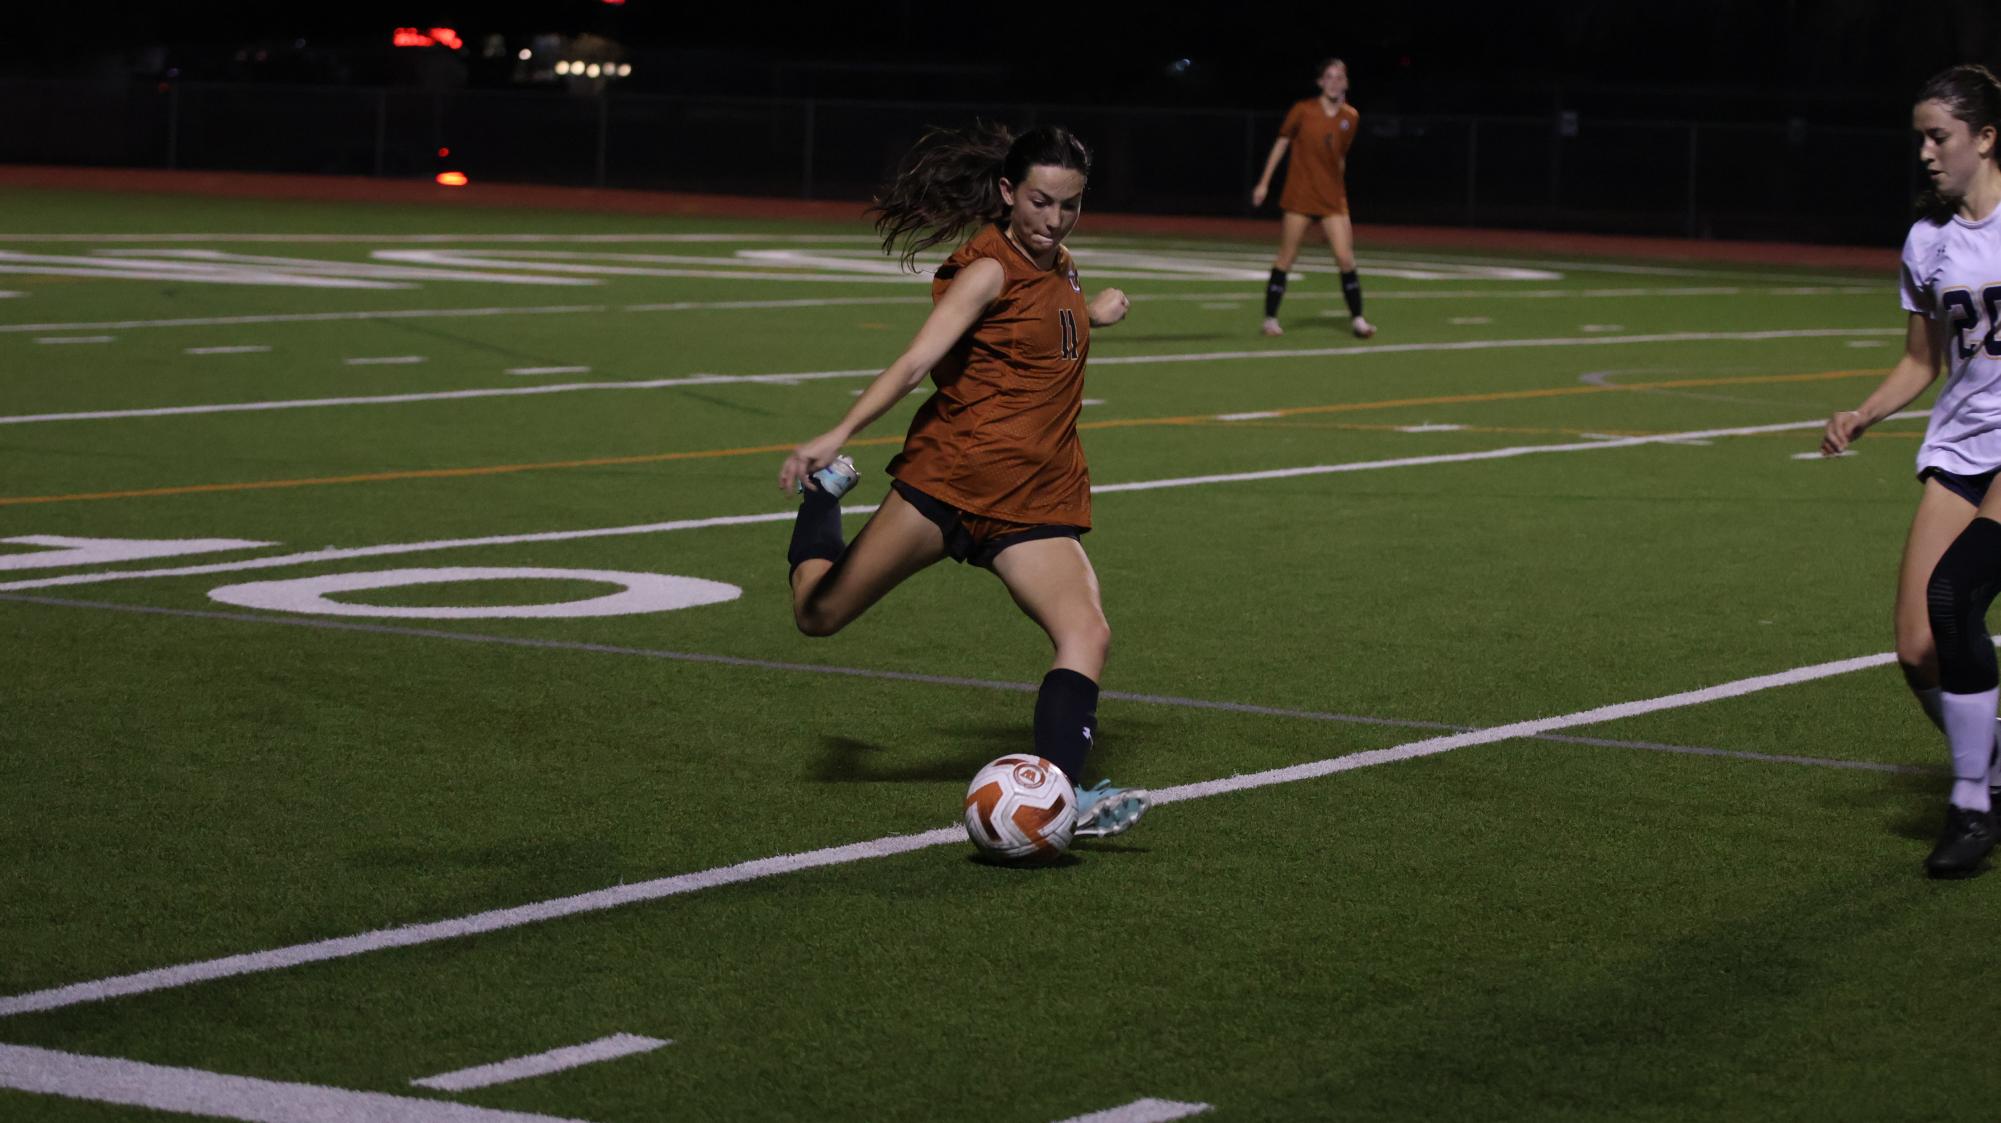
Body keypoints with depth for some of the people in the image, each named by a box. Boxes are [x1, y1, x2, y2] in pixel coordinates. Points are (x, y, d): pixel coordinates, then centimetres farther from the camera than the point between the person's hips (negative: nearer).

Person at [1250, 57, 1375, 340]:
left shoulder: (1351, 117, 4)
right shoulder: (1303, 111, -6)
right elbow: (1281, 144, 3)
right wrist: (1264, 183, 2)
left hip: (1332, 198, 2)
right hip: (1299, 196, -2)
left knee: (1345, 257, -7)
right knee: (1286, 257, 1)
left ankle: (1357, 319, 2)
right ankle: (1270, 318, 12)